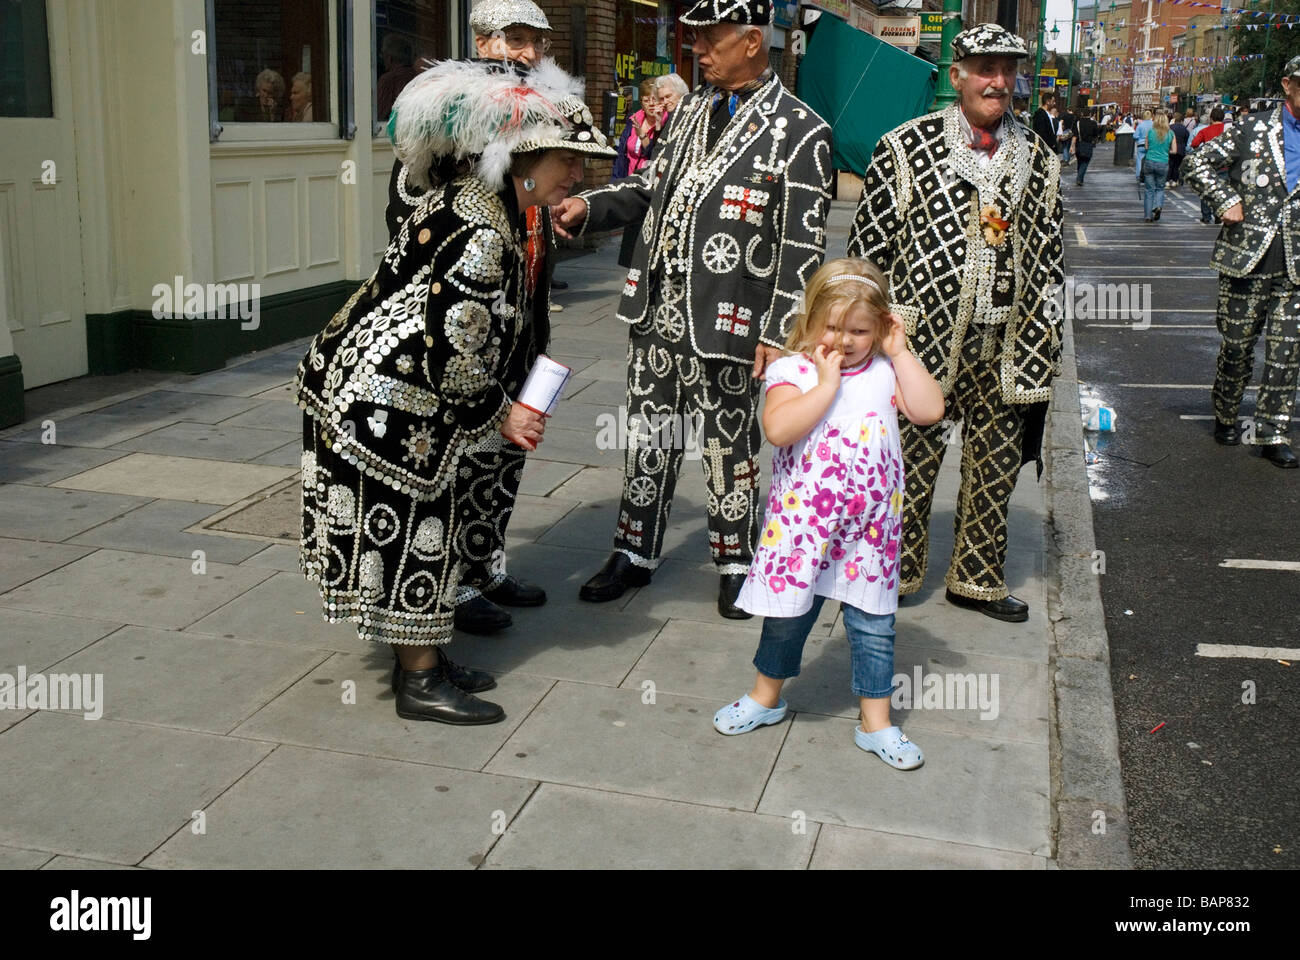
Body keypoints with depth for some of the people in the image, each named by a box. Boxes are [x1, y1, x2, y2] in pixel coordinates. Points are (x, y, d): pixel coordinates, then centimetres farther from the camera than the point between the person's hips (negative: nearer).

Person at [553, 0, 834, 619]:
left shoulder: (799, 130, -7)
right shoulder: (689, 110, 14)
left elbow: (803, 246, -10)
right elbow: (651, 188, 21)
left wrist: (779, 333, -15)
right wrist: (587, 207, 2)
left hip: (726, 323, -6)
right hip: (658, 312, 6)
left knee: (728, 445, 7)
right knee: (650, 435, 13)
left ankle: (735, 564, 25)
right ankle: (635, 554, 27)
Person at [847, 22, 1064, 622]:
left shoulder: (1040, 163, 10)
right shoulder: (905, 148, -2)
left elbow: (1048, 261, 13)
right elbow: (868, 247, -2)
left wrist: (1044, 351, 9)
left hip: (1004, 357, 4)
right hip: (922, 344, -4)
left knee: (996, 470, 12)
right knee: (909, 467, 4)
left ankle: (977, 578, 29)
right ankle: (893, 576, 23)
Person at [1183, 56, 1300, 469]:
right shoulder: (1254, 129, -2)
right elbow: (1199, 163, 2)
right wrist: (1226, 201, -8)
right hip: (1248, 256, -3)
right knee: (1238, 343, 7)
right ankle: (1225, 417, 27)